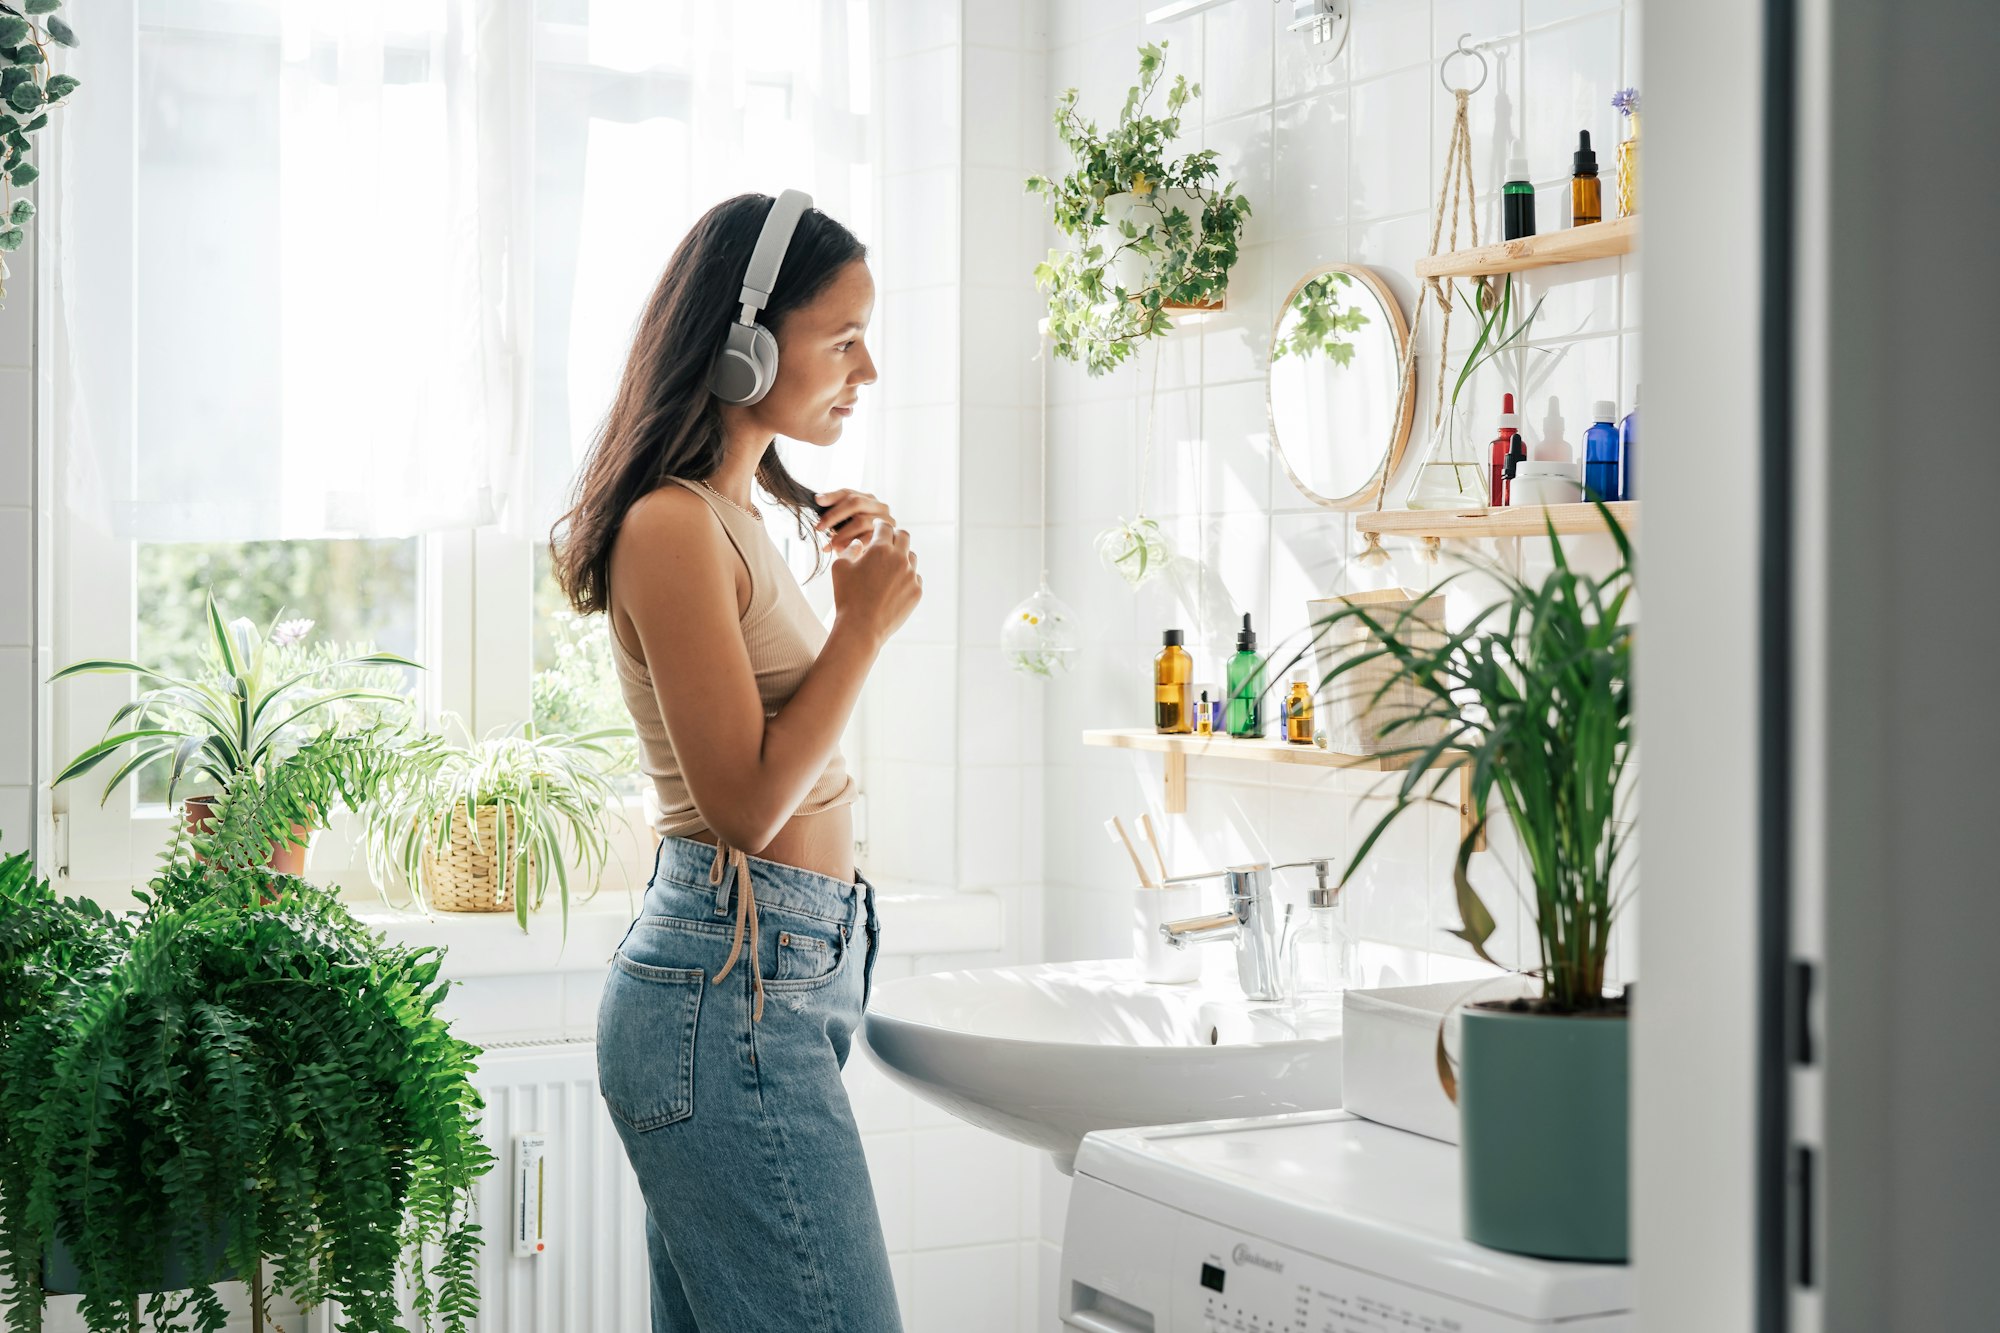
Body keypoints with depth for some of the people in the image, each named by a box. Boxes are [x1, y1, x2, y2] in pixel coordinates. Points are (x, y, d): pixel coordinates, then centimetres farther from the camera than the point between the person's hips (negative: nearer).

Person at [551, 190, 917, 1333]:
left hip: (786, 973, 10)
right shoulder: (672, 525, -14)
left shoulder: (739, 515, 15)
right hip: (735, 991, -10)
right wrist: (867, 622, -11)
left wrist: (850, 595, 12)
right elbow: (746, 803, -17)